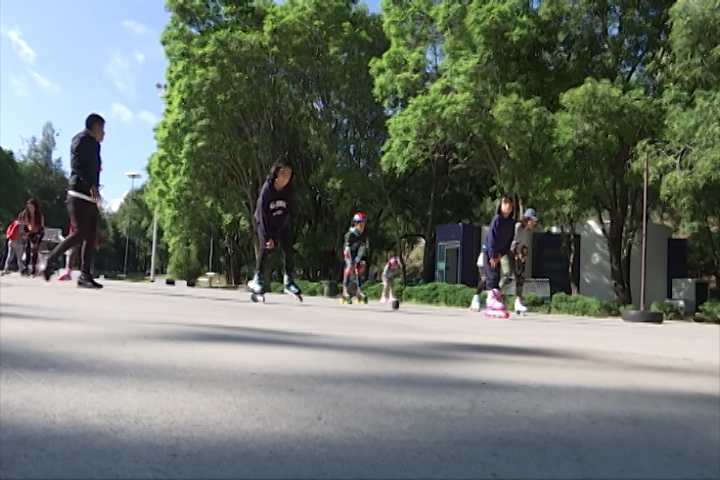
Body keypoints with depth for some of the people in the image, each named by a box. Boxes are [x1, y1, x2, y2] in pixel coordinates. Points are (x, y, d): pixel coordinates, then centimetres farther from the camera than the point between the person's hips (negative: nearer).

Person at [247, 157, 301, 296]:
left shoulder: (290, 190, -21)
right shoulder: (267, 189, -29)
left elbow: (287, 212, -20)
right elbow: (263, 213, -28)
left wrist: (275, 237, -25)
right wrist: (268, 237, -33)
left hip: (280, 222, 3)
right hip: (264, 221, -3)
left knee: (288, 248, -8)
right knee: (264, 247, -21)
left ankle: (288, 281, 1)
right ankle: (257, 279, -11)